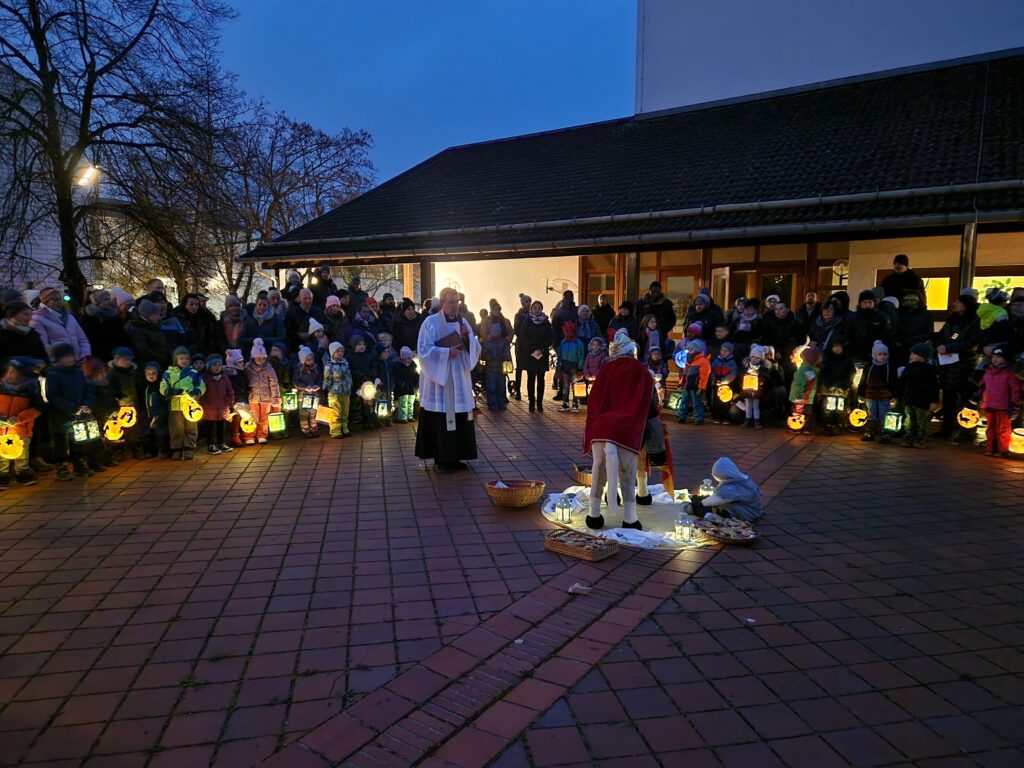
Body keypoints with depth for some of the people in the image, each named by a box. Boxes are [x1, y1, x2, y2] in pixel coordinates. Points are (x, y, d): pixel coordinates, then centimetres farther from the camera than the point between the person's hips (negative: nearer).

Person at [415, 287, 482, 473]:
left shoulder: (463, 322, 11)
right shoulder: (431, 322, -4)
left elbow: (475, 348, 8)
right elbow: (424, 349, -10)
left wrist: (467, 337, -11)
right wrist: (446, 352, -18)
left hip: (460, 379, 5)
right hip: (439, 378, -5)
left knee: (460, 419, 4)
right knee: (441, 420, -5)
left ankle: (454, 457, 14)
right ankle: (441, 460, 4)